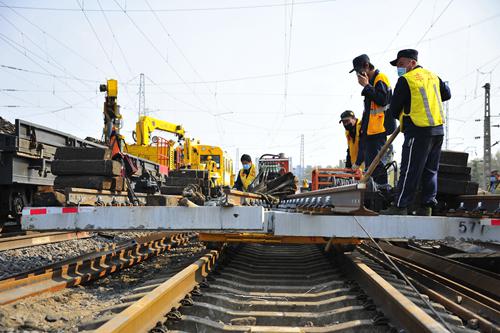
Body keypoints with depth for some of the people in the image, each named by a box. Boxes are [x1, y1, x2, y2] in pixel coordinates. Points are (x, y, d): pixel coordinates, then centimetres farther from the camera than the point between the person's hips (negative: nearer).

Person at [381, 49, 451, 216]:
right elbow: (447, 94, 26)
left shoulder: (406, 79, -7)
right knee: (430, 170, 12)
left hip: (418, 131, -7)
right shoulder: (433, 76, 14)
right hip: (438, 129, 7)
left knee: (409, 170, -4)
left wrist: (400, 117, 16)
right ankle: (427, 206, 13)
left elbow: (394, 108, -4)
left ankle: (400, 206, -1)